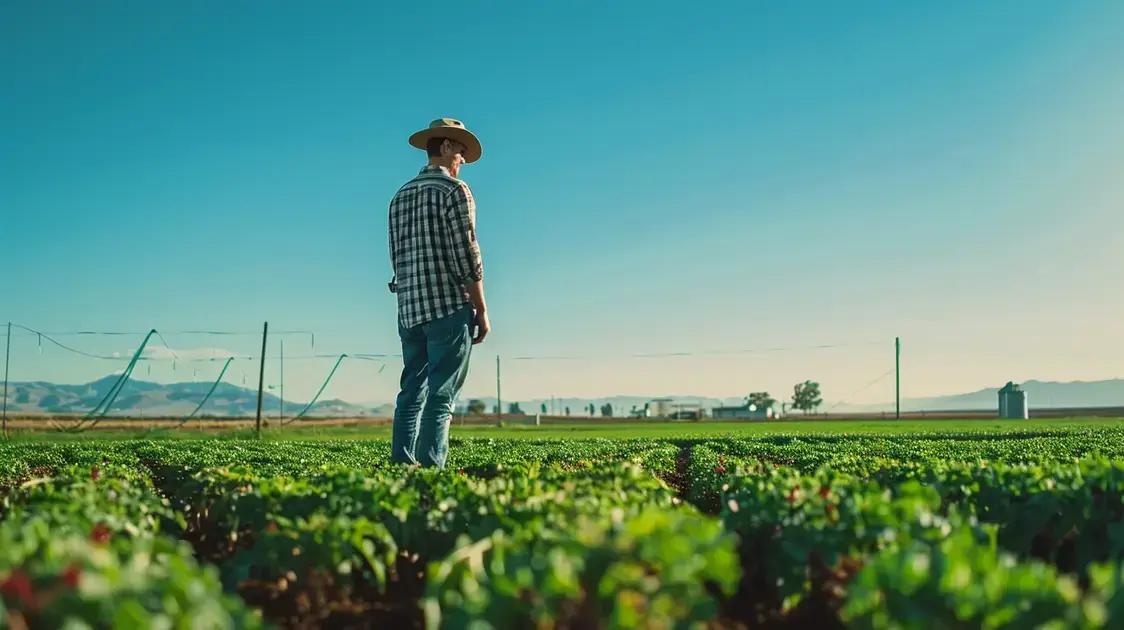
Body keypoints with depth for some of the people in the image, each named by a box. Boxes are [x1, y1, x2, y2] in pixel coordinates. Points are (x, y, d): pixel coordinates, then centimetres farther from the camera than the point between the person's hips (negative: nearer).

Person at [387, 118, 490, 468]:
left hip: (409, 309, 7)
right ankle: (430, 468, -9)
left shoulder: (401, 196, 16)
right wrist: (482, 310, -6)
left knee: (411, 391, 9)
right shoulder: (454, 190, -5)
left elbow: (396, 257, 17)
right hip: (450, 307, -7)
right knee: (441, 395, -6)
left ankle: (402, 465, 6)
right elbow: (467, 255, -11)